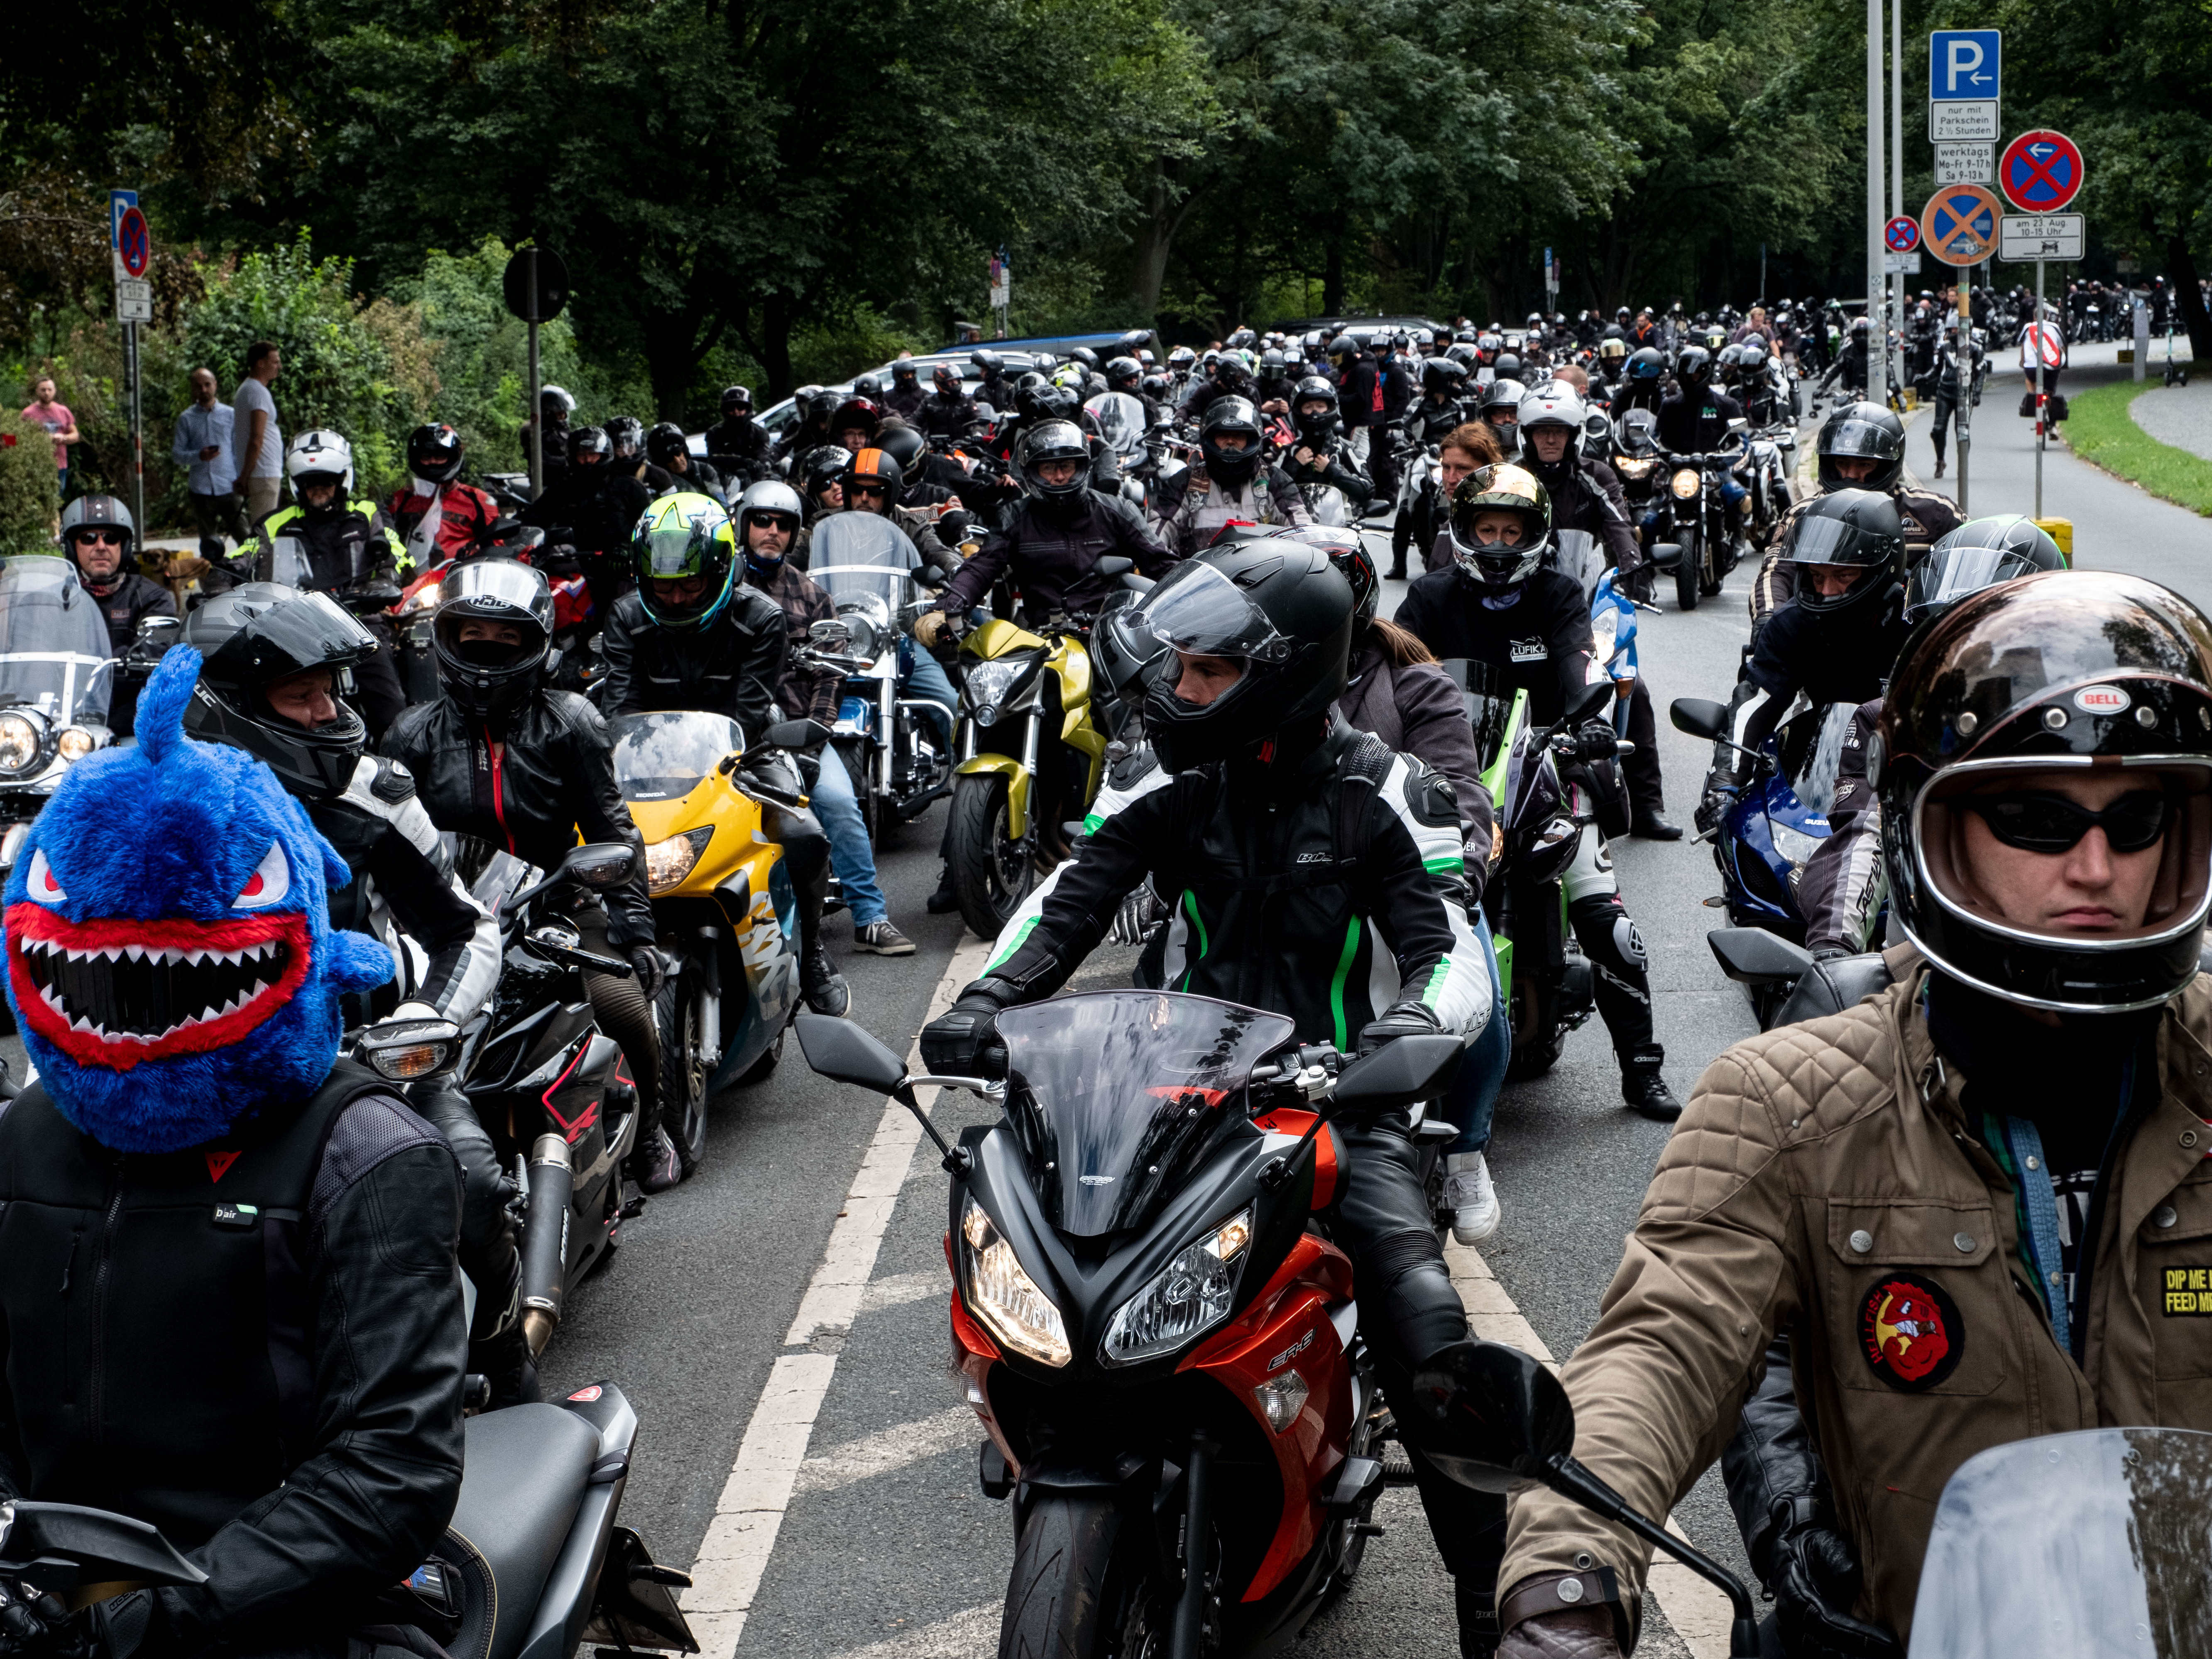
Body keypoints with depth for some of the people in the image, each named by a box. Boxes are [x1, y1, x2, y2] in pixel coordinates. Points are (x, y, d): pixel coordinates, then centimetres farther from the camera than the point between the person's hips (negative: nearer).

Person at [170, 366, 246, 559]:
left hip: (228, 487, -1)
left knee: (245, 538, -9)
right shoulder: (186, 418, 7)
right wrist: (198, 456, -14)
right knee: (209, 545, 6)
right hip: (201, 490, 1)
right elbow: (176, 453, 5)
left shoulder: (230, 414, 8)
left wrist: (241, 476, -5)